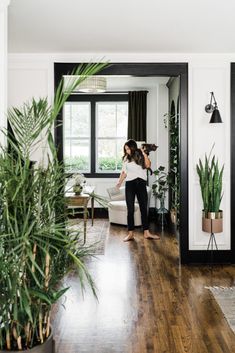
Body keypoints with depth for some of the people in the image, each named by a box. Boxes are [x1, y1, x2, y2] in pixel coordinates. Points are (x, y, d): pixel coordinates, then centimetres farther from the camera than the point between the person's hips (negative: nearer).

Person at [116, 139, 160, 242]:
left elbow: (148, 165, -12)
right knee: (130, 210, 0)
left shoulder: (141, 157, 4)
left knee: (144, 209, 3)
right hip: (130, 184, 1)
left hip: (141, 184, -1)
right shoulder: (126, 158, 9)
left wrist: (144, 154, -13)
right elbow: (124, 172, 14)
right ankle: (130, 233, 4)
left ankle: (146, 233, 9)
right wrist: (119, 182, 4)